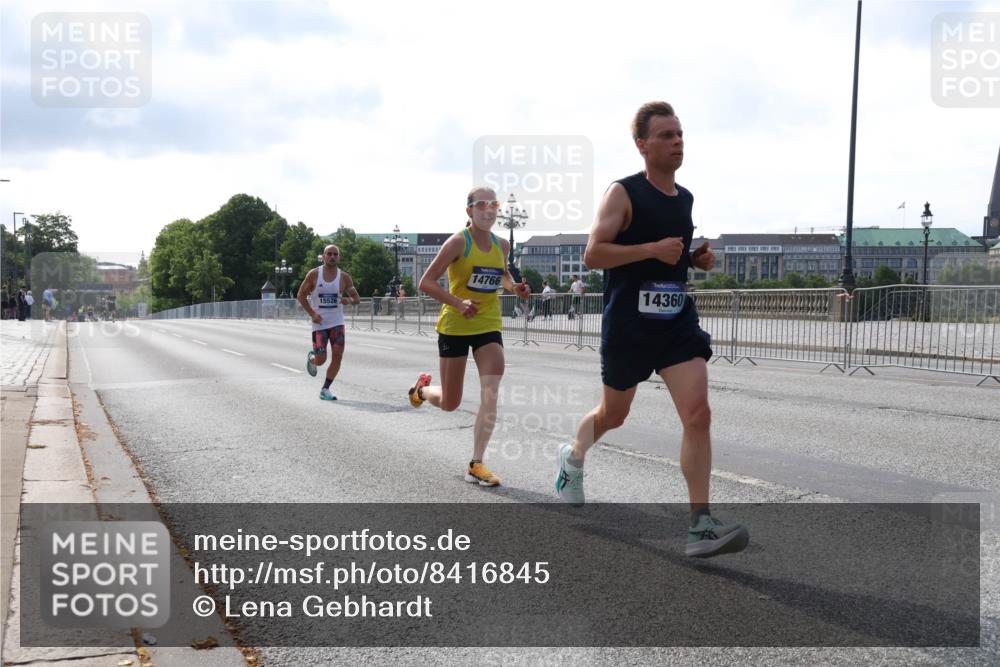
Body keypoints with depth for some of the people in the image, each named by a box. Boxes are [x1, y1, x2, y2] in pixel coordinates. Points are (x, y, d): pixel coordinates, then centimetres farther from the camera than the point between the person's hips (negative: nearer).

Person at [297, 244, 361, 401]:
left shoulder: (344, 277, 0)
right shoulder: (314, 274, -4)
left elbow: (357, 299, 4)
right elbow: (301, 295, 2)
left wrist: (349, 300, -20)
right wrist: (312, 314, -9)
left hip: (337, 322, 2)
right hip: (319, 323, -2)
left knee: (337, 355, -10)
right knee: (320, 360, -5)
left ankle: (325, 389, 5)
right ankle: (311, 358, 34)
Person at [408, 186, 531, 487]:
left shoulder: (502, 245, 3)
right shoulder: (459, 241, -14)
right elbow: (426, 282, -16)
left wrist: (514, 287, 1)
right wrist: (459, 303, -29)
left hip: (489, 326, 4)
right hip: (454, 326, -4)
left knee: (490, 395, -15)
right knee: (449, 404, 7)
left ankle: (476, 465, -7)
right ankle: (423, 388, 45)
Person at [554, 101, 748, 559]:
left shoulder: (685, 199, 12)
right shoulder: (623, 193, -9)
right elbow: (593, 254, -15)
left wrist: (697, 259, 5)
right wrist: (653, 249, -24)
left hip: (678, 320, 4)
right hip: (628, 323, -4)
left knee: (698, 413, -13)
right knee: (613, 414, 14)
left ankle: (700, 527, -12)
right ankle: (572, 458, 49)